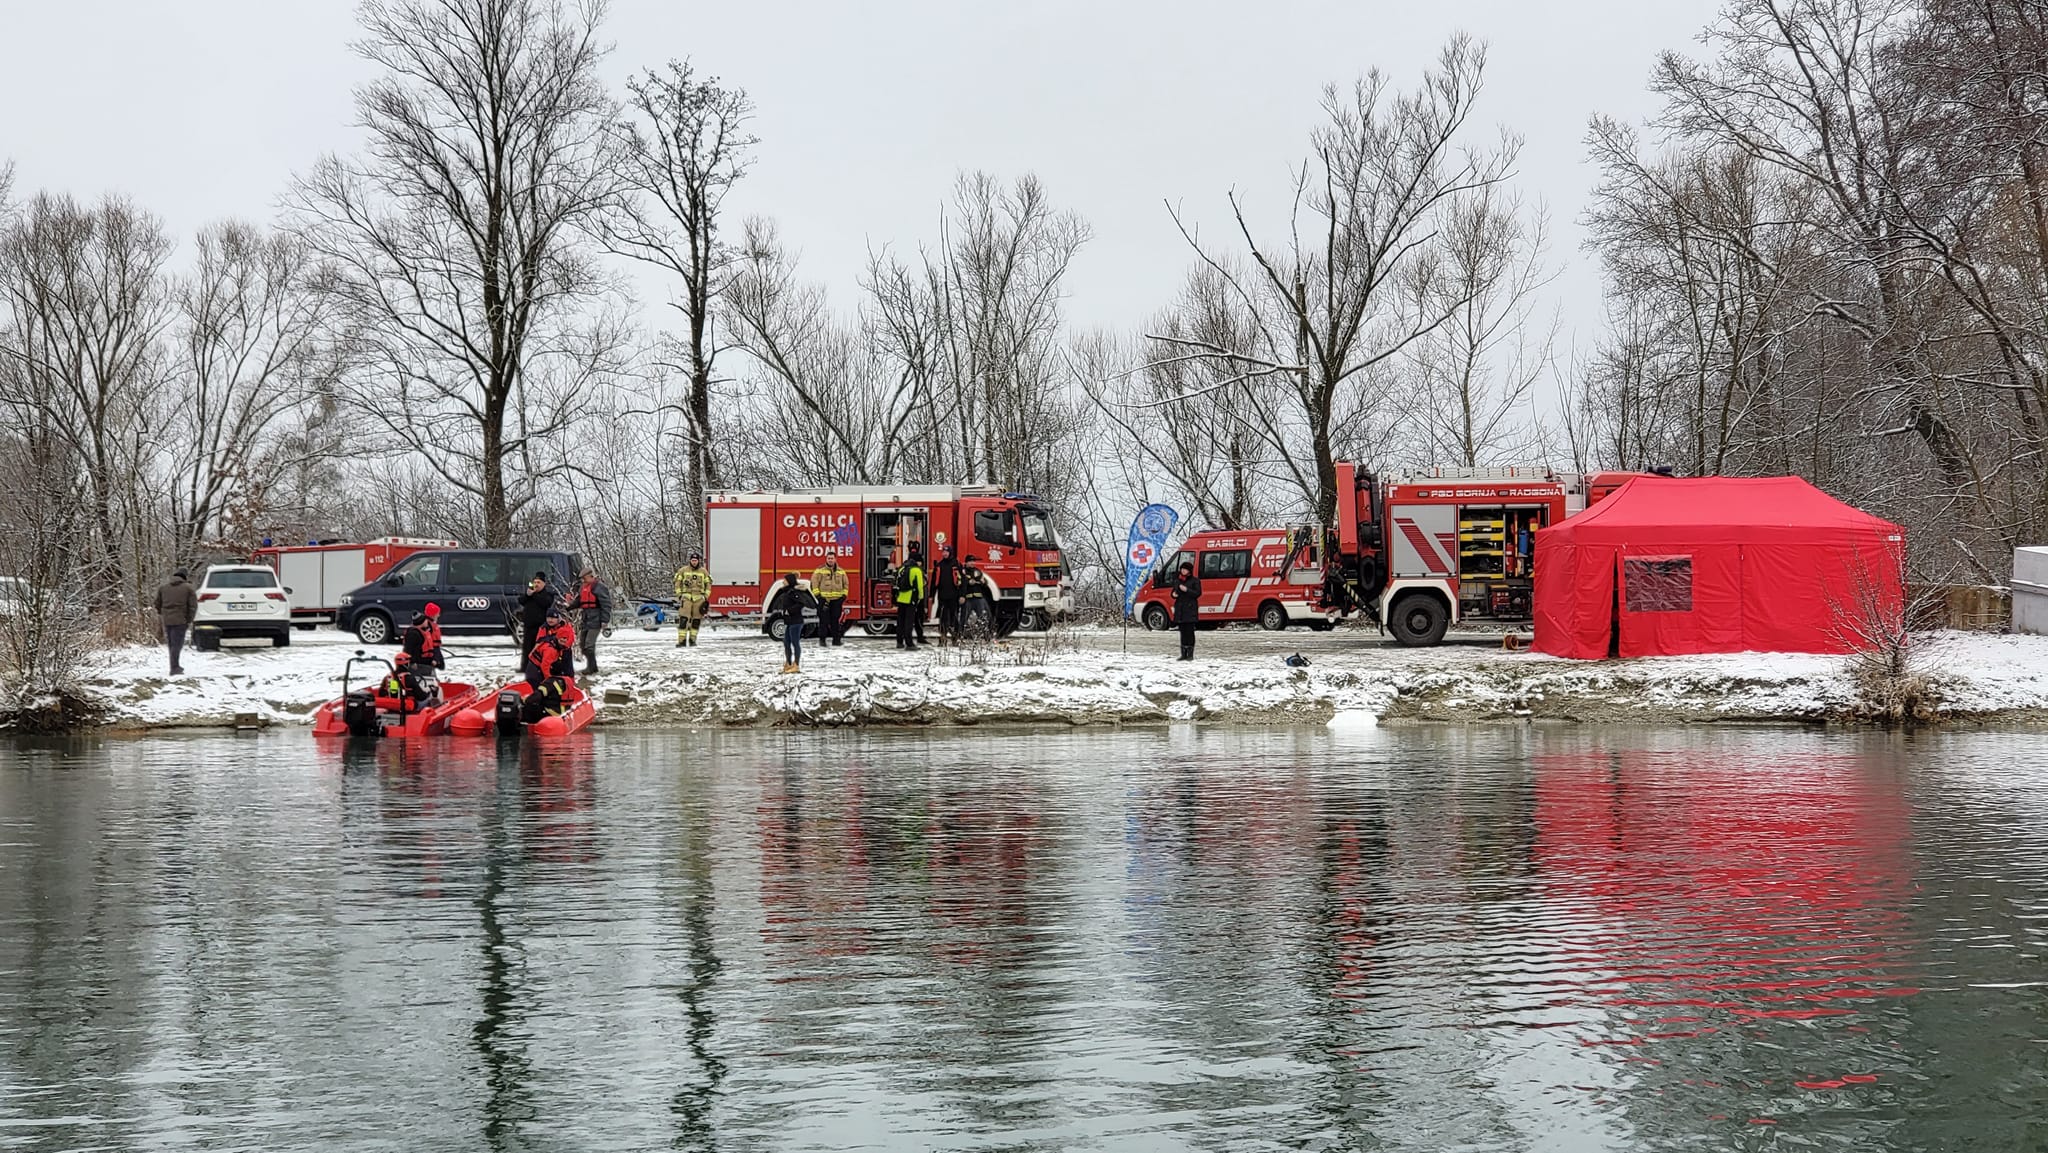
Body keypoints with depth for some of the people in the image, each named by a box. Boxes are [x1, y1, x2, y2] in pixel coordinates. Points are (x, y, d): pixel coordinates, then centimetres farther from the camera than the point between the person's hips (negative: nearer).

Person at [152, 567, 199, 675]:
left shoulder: (163, 587, 13)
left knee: (172, 644, 15)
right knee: (177, 644, -5)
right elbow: (193, 606, -4)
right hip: (180, 620, -5)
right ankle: (174, 669, -10)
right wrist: (190, 621, 3)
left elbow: (157, 603, 21)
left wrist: (159, 613, 39)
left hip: (166, 620, 5)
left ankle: (176, 666, 24)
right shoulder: (188, 588, 1)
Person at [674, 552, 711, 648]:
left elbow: (708, 585, 12)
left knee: (696, 620, 3)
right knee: (683, 619, -11)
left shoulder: (703, 572, 8)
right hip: (686, 598, -2)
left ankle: (692, 640, 12)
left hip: (699, 599, 2)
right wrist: (679, 595, -1)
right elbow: (677, 583, 8)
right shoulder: (683, 570, 4)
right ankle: (682, 641, -14)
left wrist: (706, 598, 4)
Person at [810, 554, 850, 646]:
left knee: (836, 620, 5)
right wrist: (817, 595, -8)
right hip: (824, 599, -3)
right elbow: (814, 583, -1)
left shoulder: (841, 571, 13)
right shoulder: (819, 570, 1)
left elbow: (845, 584, 19)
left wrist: (844, 595, 9)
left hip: (837, 600, 3)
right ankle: (822, 639, 0)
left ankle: (836, 639, 10)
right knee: (824, 620, -4)